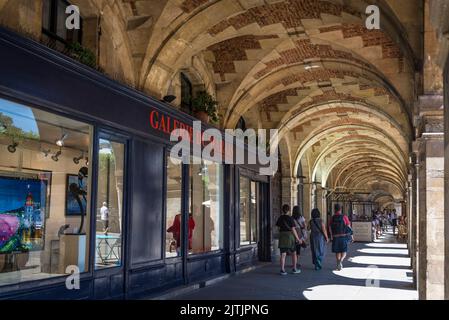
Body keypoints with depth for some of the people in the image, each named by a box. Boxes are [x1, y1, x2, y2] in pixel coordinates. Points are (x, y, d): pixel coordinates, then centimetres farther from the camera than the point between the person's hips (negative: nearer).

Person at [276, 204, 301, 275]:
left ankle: (282, 270, -10)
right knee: (293, 253, 14)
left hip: (282, 237, 3)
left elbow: (278, 228, 6)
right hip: (290, 236, -3)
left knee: (283, 254, 0)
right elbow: (293, 229, -10)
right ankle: (294, 269, 18)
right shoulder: (290, 218, -8)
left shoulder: (280, 218, 4)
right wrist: (297, 238, -5)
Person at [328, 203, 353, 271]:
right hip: (343, 236, -2)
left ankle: (339, 265, 16)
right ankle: (340, 261, -20)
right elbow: (349, 227, -5)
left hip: (335, 237, 2)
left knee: (337, 252, 14)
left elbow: (330, 228, -7)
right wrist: (352, 236, 2)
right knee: (344, 252, 6)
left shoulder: (332, 218, 0)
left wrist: (331, 236, -2)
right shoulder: (344, 217, -5)